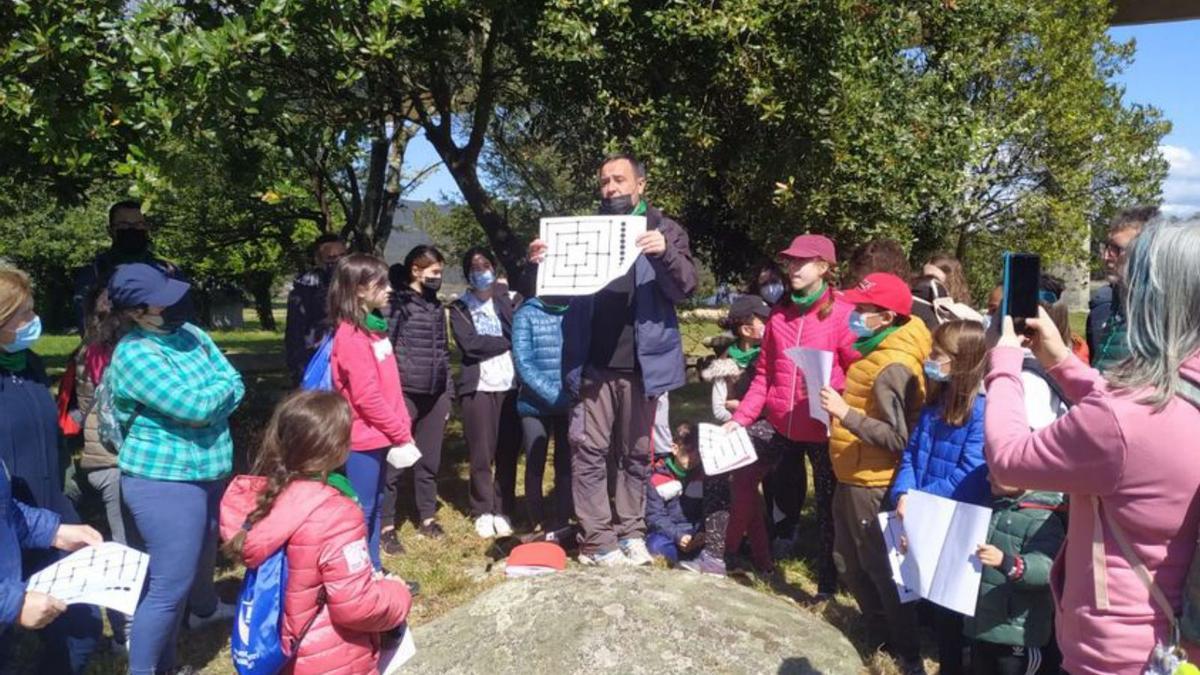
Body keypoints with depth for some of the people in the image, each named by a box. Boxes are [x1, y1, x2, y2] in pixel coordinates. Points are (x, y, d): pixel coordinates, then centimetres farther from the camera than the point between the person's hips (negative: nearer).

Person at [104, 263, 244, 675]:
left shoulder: (190, 334, 4)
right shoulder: (134, 354, -20)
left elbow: (236, 387, 2)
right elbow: (194, 406, -26)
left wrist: (208, 409, -16)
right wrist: (222, 385, -8)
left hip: (208, 469, 8)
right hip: (164, 480, -8)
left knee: (204, 548, 30)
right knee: (170, 584, -5)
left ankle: (205, 608, 57)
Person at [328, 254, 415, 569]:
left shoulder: (373, 327, 10)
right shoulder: (351, 336, -18)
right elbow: (366, 396, -21)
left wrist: (403, 427, 6)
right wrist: (401, 433, -14)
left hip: (379, 436, 9)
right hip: (363, 439, -9)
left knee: (374, 506, 17)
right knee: (360, 511, 2)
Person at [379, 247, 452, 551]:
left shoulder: (436, 305, 14)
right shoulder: (394, 303, -7)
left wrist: (447, 394, 16)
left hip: (434, 395, 6)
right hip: (403, 394, -6)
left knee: (429, 460, 14)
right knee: (392, 462, 0)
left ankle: (427, 517, 28)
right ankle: (386, 526, 10)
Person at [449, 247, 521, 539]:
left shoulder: (507, 298, 13)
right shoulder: (460, 307, 6)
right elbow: (469, 343, -8)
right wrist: (508, 342, -5)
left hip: (510, 384, 2)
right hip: (478, 386, -2)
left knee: (508, 452, 3)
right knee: (481, 454, 2)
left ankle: (503, 510, 14)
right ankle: (483, 512, 14)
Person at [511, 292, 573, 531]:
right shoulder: (526, 314, -3)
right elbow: (523, 363, -9)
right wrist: (554, 394, -18)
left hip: (571, 404, 1)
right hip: (535, 404, -1)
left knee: (566, 465, 7)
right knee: (535, 465, 8)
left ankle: (562, 522, 19)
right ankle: (537, 524, 21)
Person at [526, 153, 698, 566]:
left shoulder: (663, 231, 5)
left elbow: (686, 287, -6)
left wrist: (665, 253, -25)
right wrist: (537, 265, -12)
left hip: (641, 363, -1)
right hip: (593, 365, 1)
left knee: (636, 453, 9)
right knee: (589, 451, -1)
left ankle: (630, 533, 20)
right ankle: (598, 542, 6)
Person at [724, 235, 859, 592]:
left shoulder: (843, 314, -9)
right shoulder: (779, 314, 7)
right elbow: (764, 375, 8)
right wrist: (740, 417, 2)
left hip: (825, 430, -4)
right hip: (784, 427, 4)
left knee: (828, 507, 10)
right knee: (784, 499, 16)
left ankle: (828, 582, 25)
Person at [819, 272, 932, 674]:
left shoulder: (893, 367, -22)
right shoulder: (878, 352, 8)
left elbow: (897, 438, -26)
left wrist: (845, 414, -29)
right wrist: (843, 407, 3)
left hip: (872, 484, -10)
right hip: (854, 478, 10)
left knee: (880, 568, 6)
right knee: (849, 563, 20)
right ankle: (880, 633, 38)